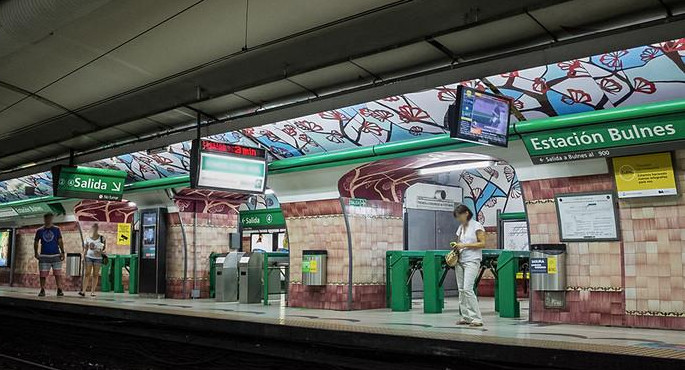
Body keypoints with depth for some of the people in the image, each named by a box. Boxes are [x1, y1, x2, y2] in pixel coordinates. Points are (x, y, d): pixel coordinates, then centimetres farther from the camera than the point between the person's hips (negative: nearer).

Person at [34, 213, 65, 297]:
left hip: (56, 255, -1)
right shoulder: (39, 231, 8)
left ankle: (59, 290, -1)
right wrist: (36, 253, 4)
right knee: (43, 274, 1)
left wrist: (62, 252, -3)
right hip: (44, 256, 1)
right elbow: (36, 242, 14)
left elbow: (60, 241, 5)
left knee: (58, 273, -4)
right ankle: (42, 290, 11)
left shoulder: (56, 229, 7)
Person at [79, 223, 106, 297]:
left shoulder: (101, 238, 1)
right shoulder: (87, 238, 6)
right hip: (89, 257, 1)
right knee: (87, 273, -5)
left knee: (95, 274, 2)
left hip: (98, 257, -1)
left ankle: (92, 291, 8)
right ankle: (83, 291, -9)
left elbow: (104, 248, 7)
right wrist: (84, 258, 3)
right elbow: (85, 249, 9)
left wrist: (101, 252, -12)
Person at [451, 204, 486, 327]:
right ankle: (465, 317, 11)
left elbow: (483, 244, -10)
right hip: (460, 260, 7)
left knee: (467, 289, -17)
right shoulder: (460, 227, 16)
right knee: (461, 289, 4)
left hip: (472, 261, -7)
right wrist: (456, 246, 2)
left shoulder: (476, 226, -3)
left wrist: (465, 245, -15)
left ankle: (476, 318, -13)